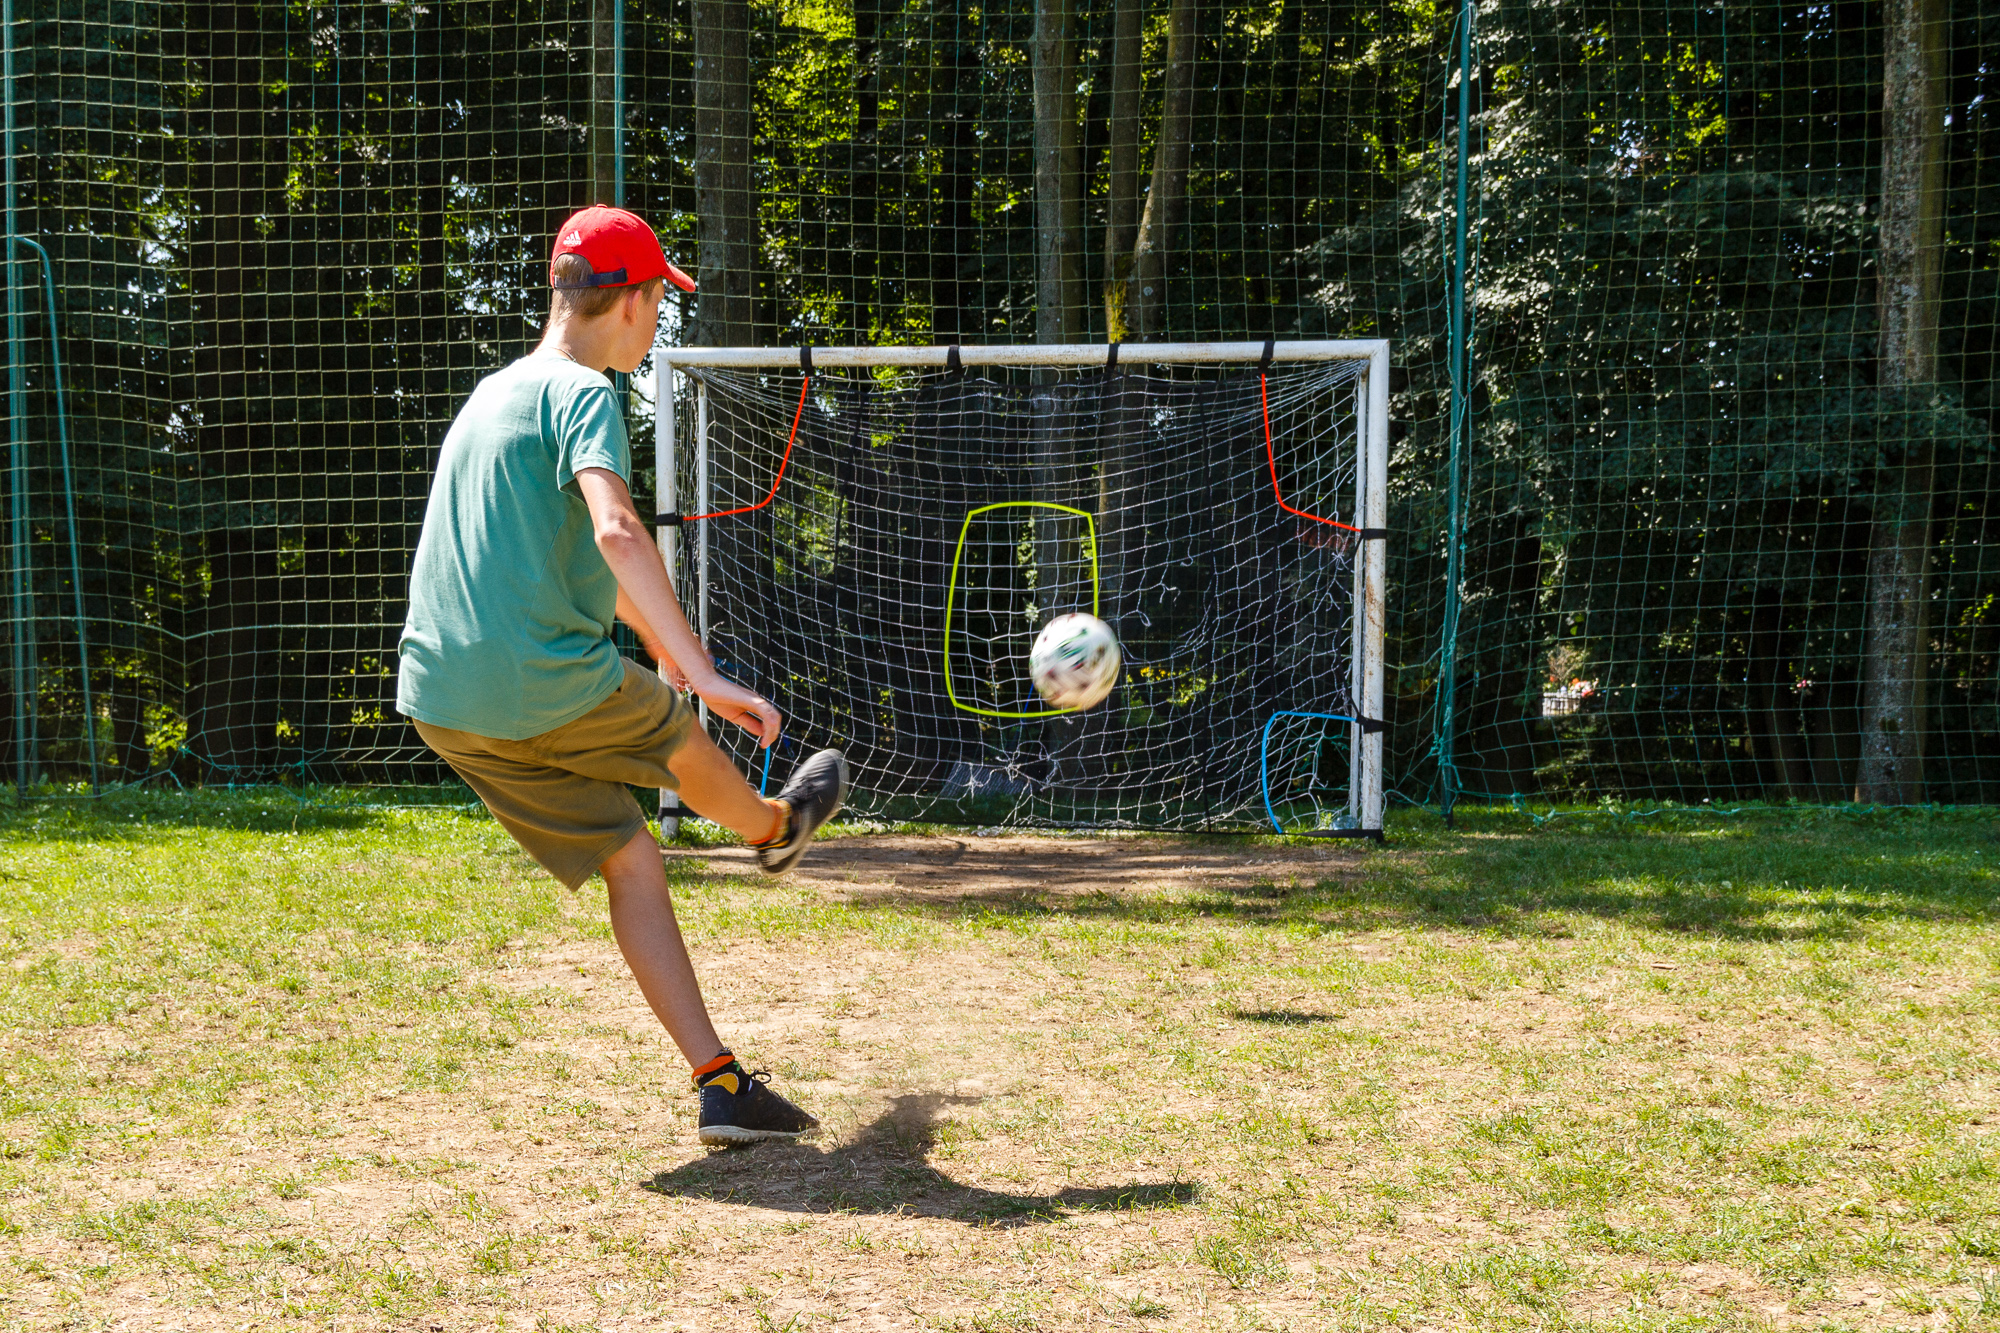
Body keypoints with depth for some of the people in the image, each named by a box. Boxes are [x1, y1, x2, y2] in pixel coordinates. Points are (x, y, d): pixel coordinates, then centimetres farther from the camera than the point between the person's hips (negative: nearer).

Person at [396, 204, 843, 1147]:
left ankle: (721, 1085, 8)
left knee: (630, 858, 11)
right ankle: (773, 829, 55)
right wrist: (704, 675, -31)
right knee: (677, 734, 23)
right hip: (551, 685, -8)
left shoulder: (493, 394, 20)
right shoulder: (581, 392, -9)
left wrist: (659, 637, 48)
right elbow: (617, 534, -27)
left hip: (444, 704, 8)